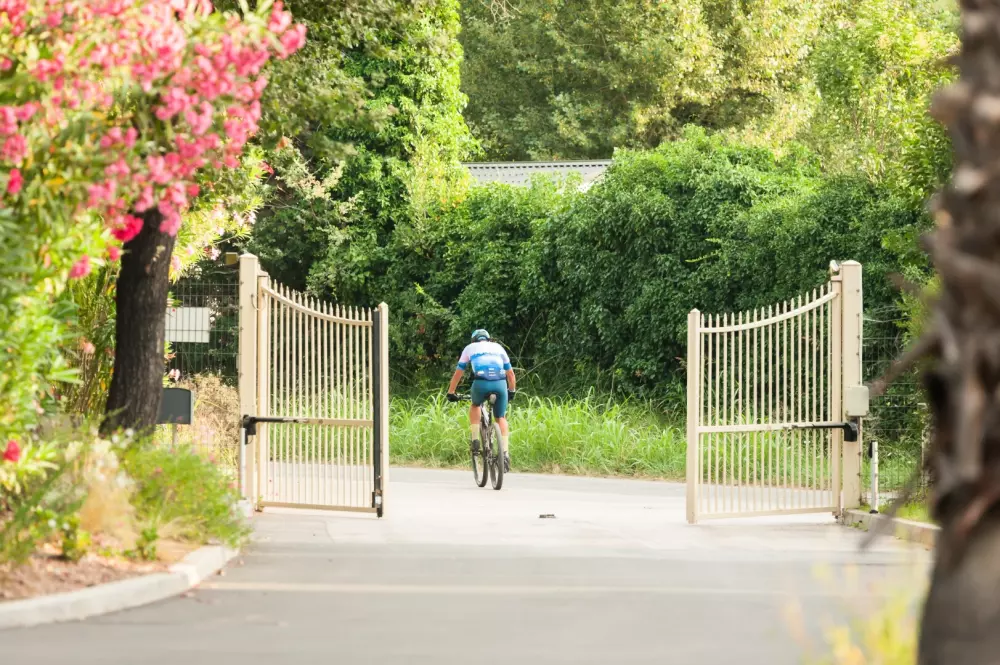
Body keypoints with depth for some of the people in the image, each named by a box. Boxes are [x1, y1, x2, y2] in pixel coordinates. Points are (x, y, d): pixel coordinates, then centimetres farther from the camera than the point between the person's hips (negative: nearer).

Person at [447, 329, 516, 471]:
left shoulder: (470, 348, 25)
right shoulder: (498, 347, 29)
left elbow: (458, 373, 27)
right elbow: (510, 372, 32)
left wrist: (451, 393, 37)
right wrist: (512, 391, 46)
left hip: (481, 383, -1)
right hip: (500, 384, 1)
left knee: (475, 406, 31)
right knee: (501, 418, 18)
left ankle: (475, 439, 15)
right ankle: (505, 454, 3)